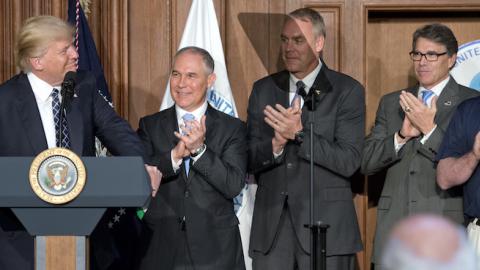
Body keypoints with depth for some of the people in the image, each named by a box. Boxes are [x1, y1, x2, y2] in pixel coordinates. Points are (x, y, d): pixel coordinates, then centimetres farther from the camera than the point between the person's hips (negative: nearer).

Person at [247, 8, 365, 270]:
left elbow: (349, 162, -9)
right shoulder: (263, 90, 11)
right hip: (271, 227, 3)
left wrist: (299, 133, -19)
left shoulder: (348, 91, -1)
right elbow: (249, 159, 7)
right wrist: (276, 144, -15)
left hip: (325, 226, -3)